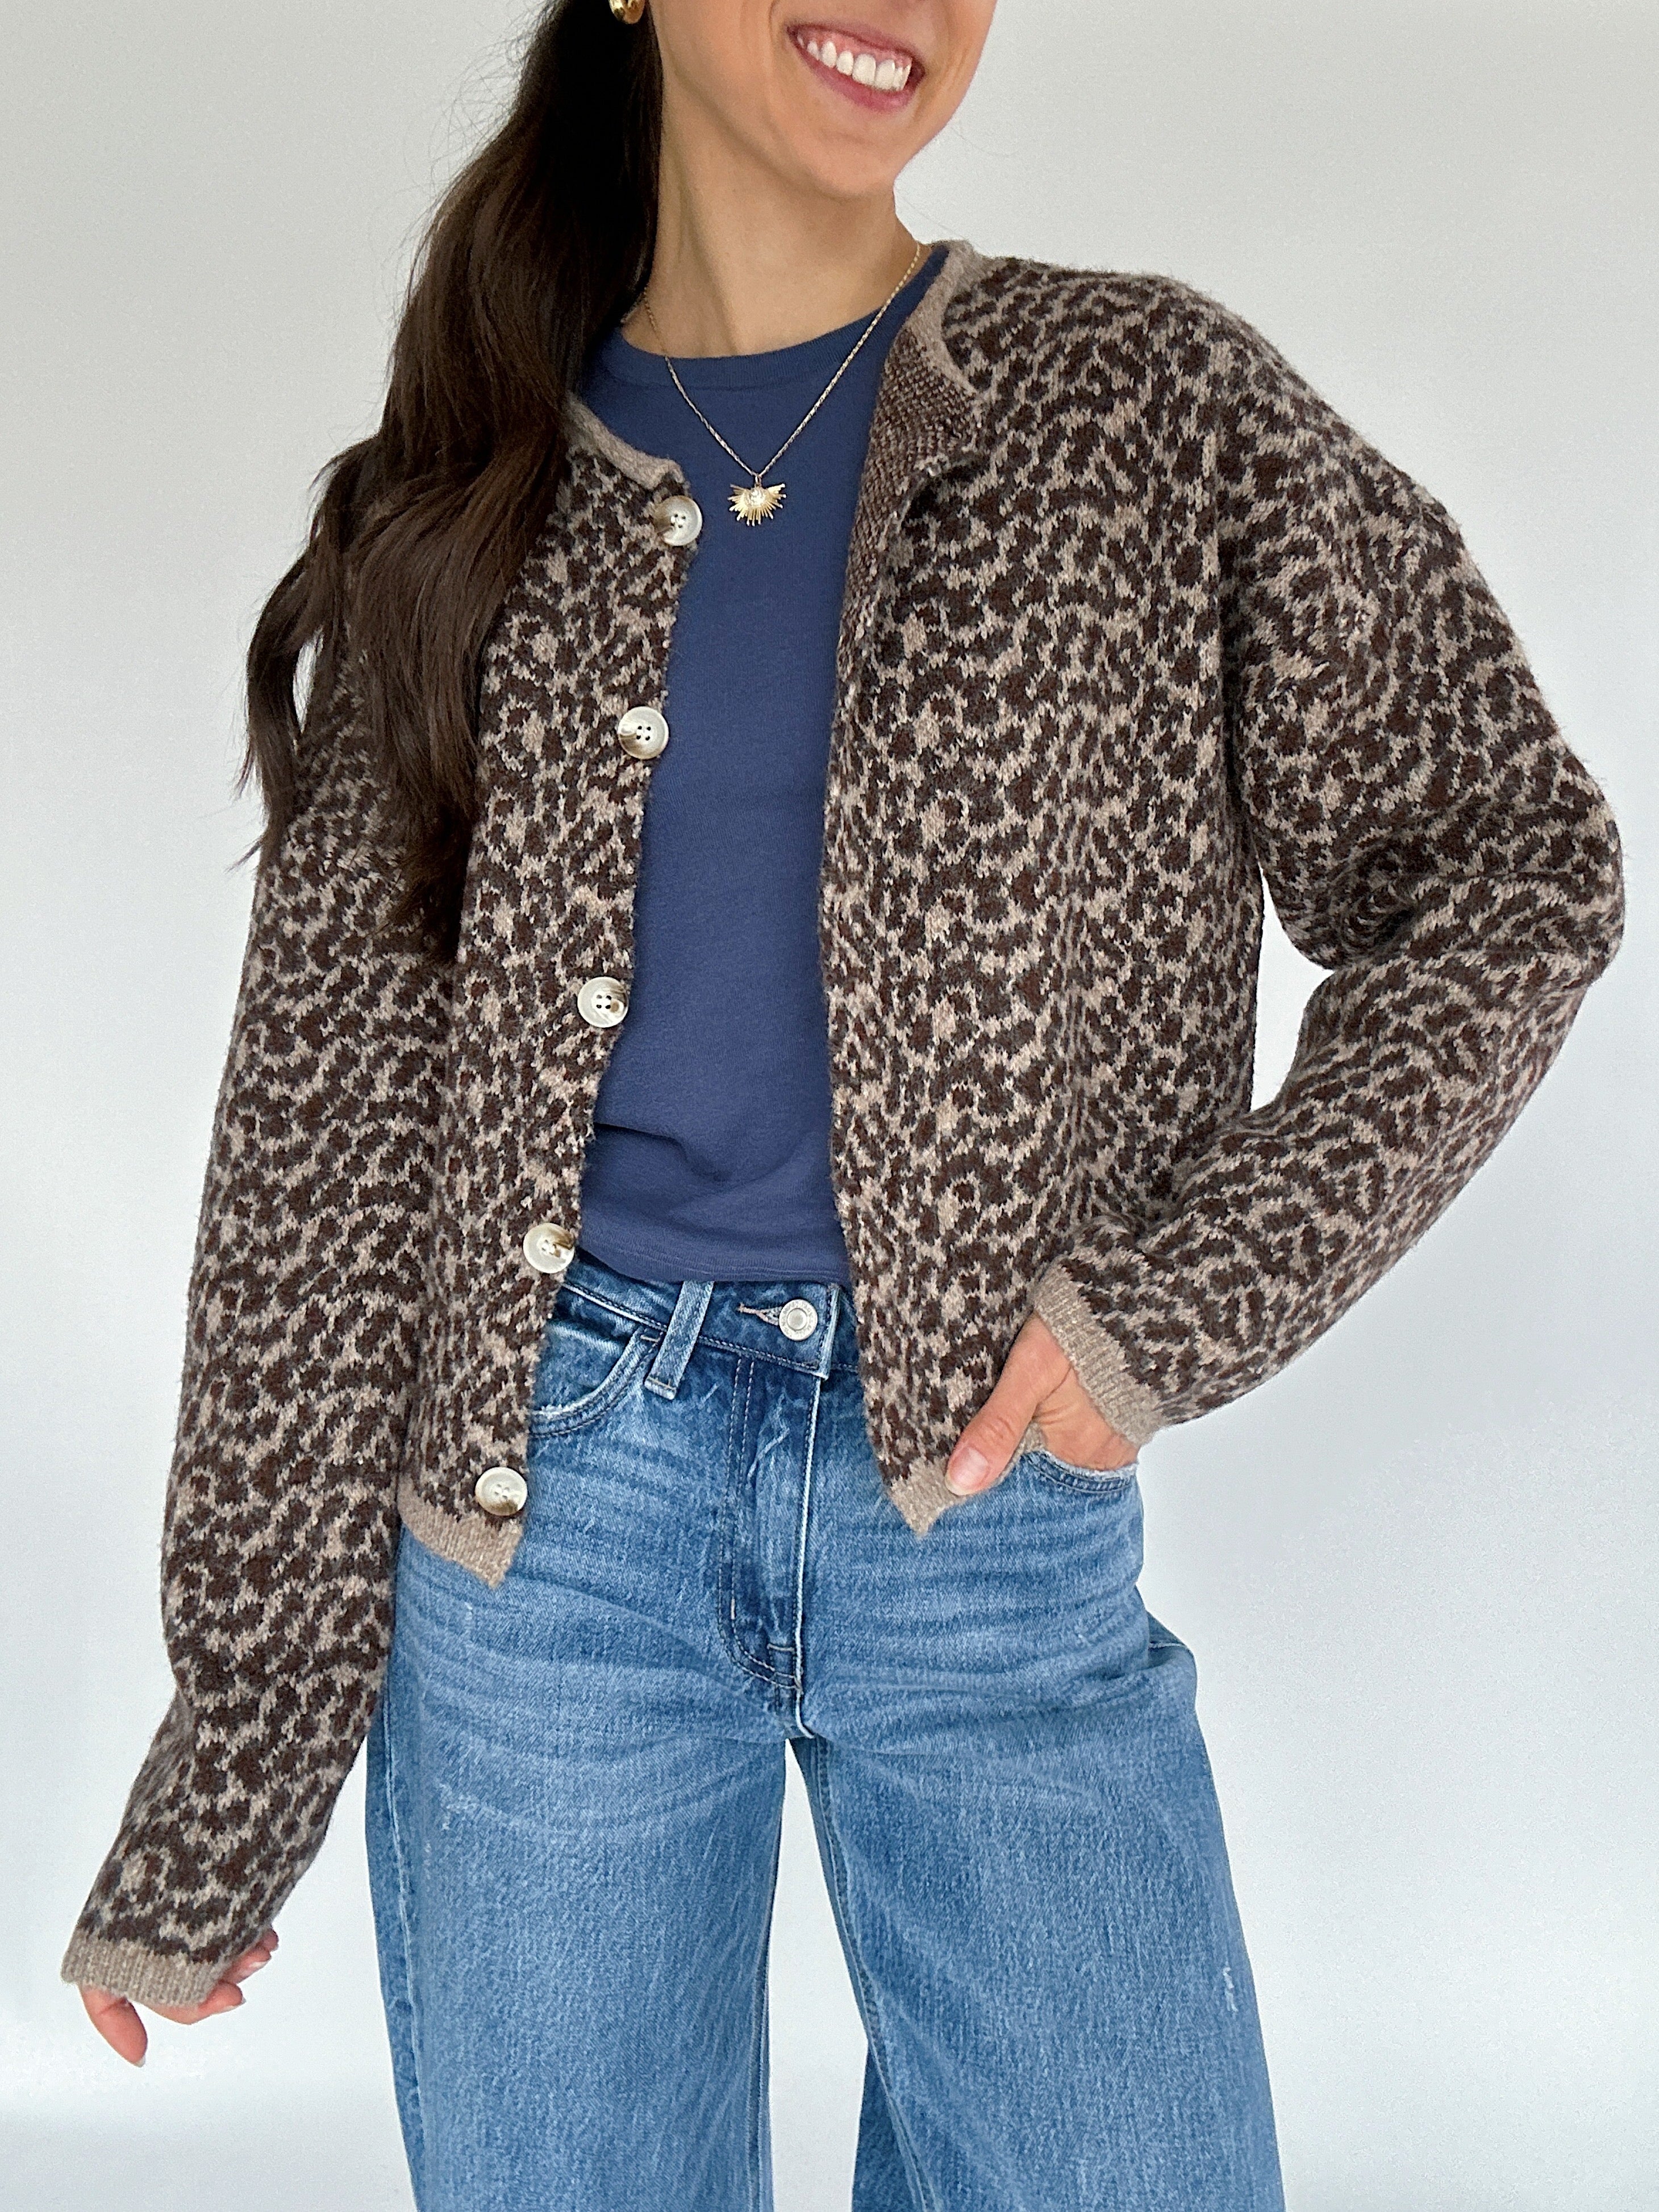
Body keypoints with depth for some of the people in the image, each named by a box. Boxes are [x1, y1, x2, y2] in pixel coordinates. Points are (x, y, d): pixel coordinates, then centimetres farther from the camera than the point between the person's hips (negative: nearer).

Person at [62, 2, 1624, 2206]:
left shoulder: (1158, 414, 1)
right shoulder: (463, 509, 3)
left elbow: (1513, 859, 4)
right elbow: (323, 1148, 3)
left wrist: (1191, 1285, -11)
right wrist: (214, 1807, 3)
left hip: (1001, 1506, 0)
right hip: (557, 1506, 1)